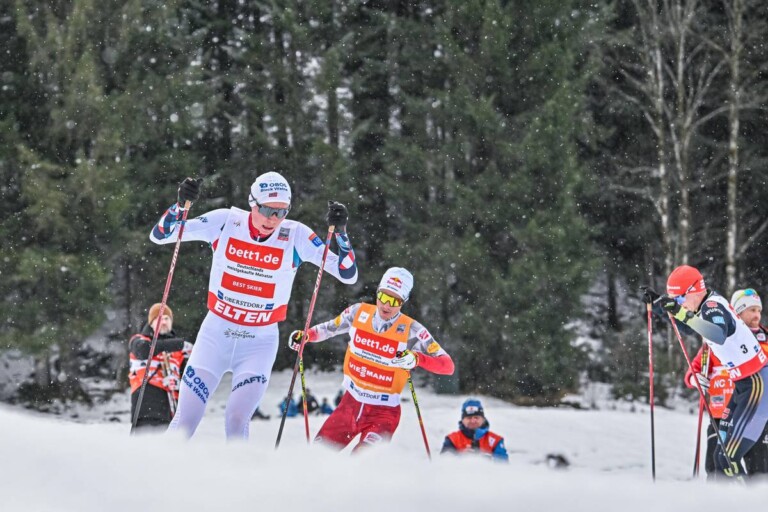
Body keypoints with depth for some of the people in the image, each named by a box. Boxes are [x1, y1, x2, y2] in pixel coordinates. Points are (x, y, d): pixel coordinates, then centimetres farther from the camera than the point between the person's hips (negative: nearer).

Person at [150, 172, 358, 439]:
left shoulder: (296, 236, -9)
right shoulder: (225, 222, -10)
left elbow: (348, 274, -10)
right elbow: (159, 235, -7)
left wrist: (340, 231, -24)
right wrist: (181, 204, -25)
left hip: (260, 343, 0)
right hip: (215, 334, 1)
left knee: (236, 420, -16)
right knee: (184, 422, -4)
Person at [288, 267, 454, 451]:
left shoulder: (411, 330, -17)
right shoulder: (359, 313, -6)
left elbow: (447, 365, -20)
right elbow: (329, 328, 14)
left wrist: (417, 359, -38)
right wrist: (304, 336, -4)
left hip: (384, 412, -4)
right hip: (351, 402, 4)